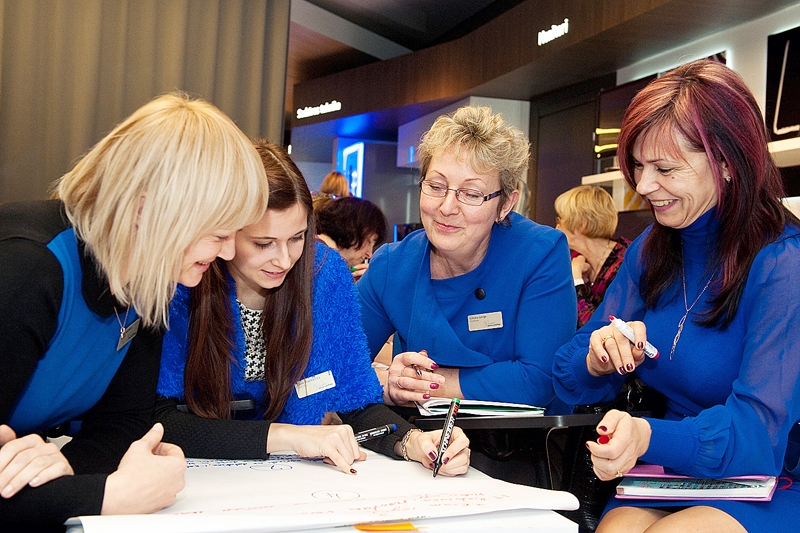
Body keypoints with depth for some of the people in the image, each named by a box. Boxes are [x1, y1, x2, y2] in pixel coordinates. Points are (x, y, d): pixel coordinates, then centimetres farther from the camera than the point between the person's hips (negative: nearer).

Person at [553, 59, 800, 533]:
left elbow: (758, 430, -21)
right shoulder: (649, 252, 5)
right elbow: (569, 384, 6)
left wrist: (648, 436, -39)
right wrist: (596, 363, -17)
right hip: (672, 474, 4)